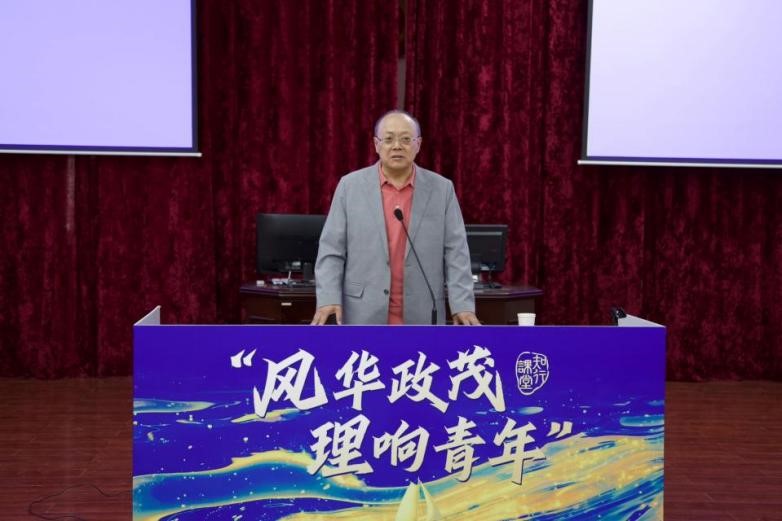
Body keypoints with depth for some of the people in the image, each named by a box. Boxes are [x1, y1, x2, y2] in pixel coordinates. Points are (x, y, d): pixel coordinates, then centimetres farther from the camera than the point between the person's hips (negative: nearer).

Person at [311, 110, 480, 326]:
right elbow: (331, 250, 1)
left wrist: (462, 306, -8)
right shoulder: (350, 186, 3)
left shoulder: (442, 189, 5)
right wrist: (328, 299, -11)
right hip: (363, 317, 0)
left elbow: (455, 253, 2)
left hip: (422, 318, 1)